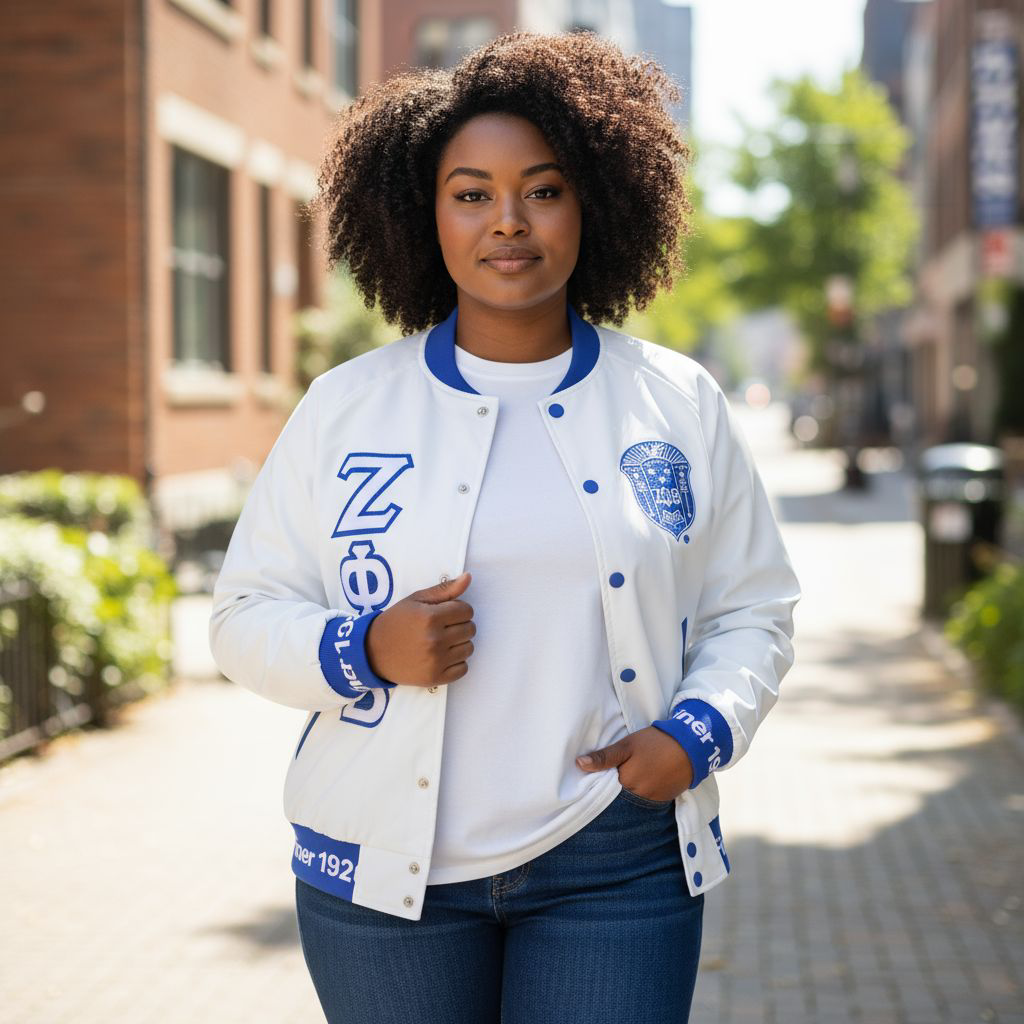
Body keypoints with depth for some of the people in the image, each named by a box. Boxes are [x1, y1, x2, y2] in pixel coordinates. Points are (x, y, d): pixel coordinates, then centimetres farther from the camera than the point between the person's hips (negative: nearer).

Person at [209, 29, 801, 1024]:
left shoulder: (678, 403, 5)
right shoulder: (342, 408, 3)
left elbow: (753, 611, 10)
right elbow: (245, 615, 5)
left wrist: (699, 730, -8)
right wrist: (362, 649, -15)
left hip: (615, 867, 0)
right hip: (390, 866, 0)